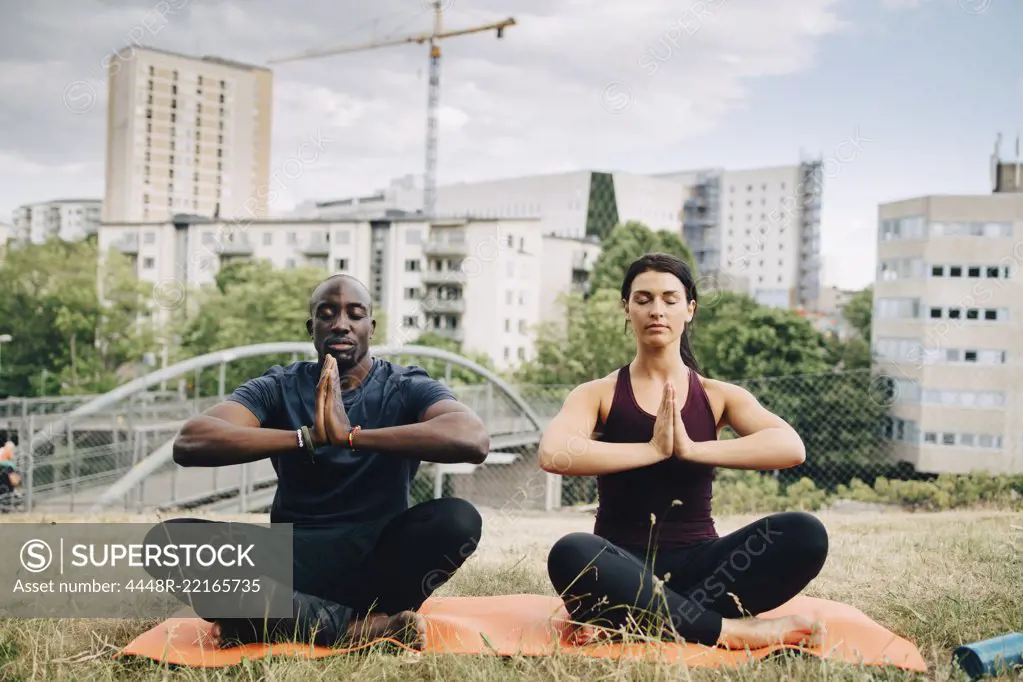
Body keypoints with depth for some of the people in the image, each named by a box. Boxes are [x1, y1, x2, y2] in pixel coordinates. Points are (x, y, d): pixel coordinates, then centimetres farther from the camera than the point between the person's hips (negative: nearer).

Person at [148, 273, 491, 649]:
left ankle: (265, 620, -22)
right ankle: (366, 625, -26)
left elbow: (473, 439, -23)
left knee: (458, 518, -30)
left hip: (379, 559, -1)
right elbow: (188, 442, -14)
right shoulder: (278, 388, 3)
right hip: (294, 560, 1)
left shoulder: (408, 389, -1)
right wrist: (308, 437, -26)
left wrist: (351, 435, -28)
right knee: (168, 538, -23)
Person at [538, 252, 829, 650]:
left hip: (697, 563, 2)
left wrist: (692, 449, -19)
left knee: (805, 534, -23)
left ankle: (634, 621, -25)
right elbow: (552, 454, -20)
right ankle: (730, 630, -25)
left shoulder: (718, 396, 8)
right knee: (570, 554, -36)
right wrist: (653, 450, -19)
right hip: (624, 566, -2)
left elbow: (792, 448, -12)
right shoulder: (598, 395, 3)